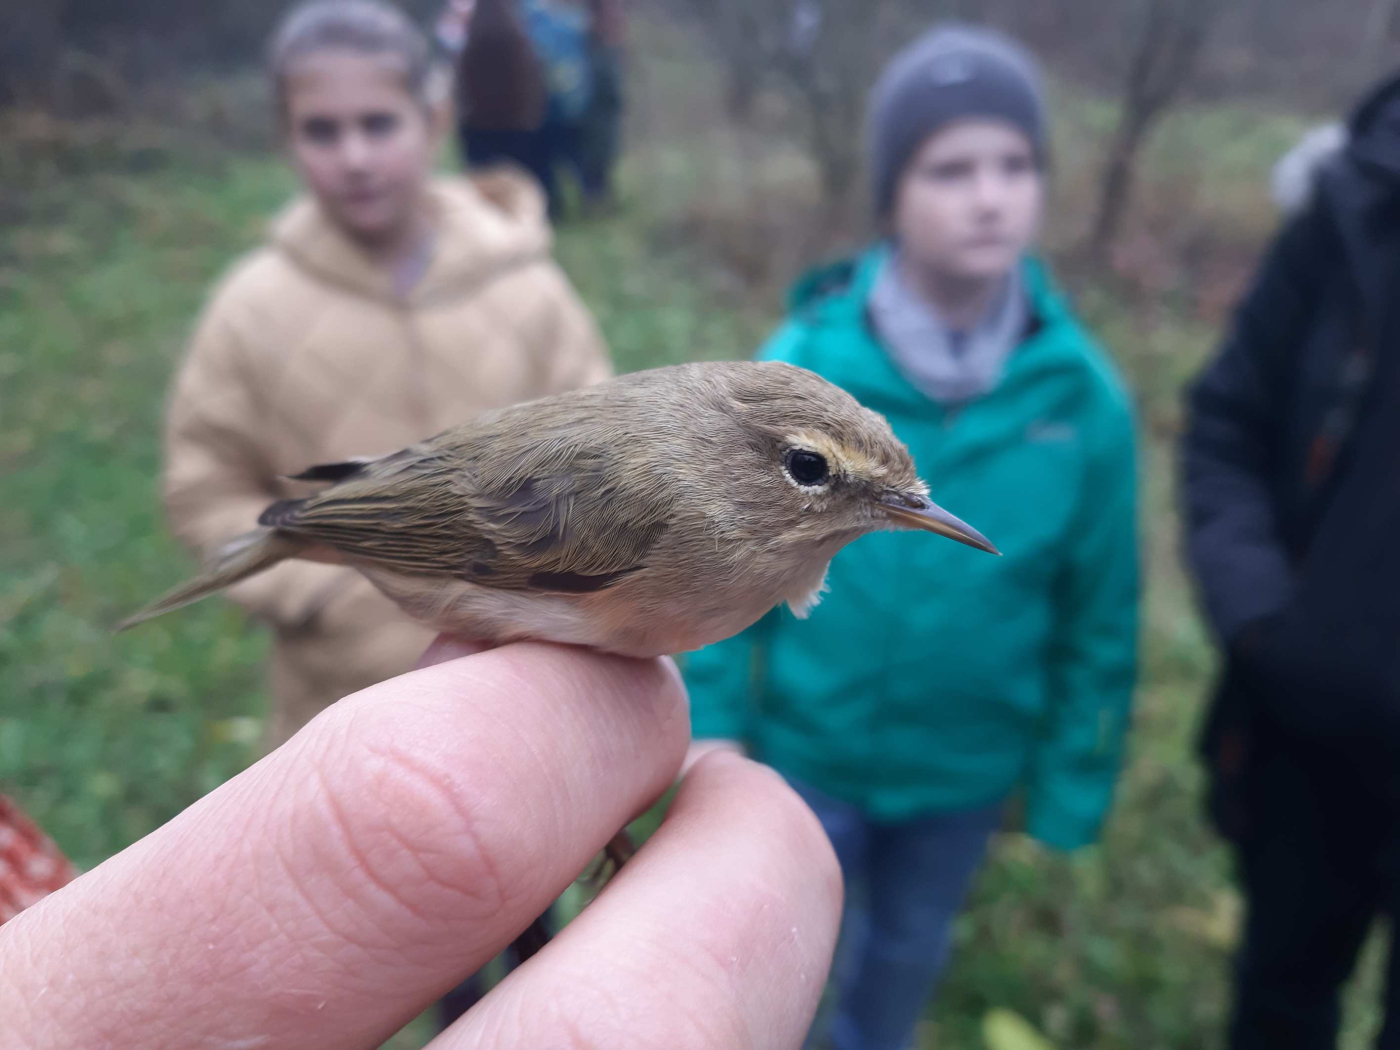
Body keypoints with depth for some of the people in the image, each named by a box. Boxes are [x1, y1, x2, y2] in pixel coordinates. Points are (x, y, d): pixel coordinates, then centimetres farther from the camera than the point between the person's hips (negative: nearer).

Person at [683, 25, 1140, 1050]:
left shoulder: (1082, 392, -14)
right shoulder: (803, 365, -18)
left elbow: (1100, 609, -5)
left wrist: (1072, 779, 0)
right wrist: (712, 716, -6)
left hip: (968, 765, 2)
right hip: (808, 749, -2)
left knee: (908, 945, 27)